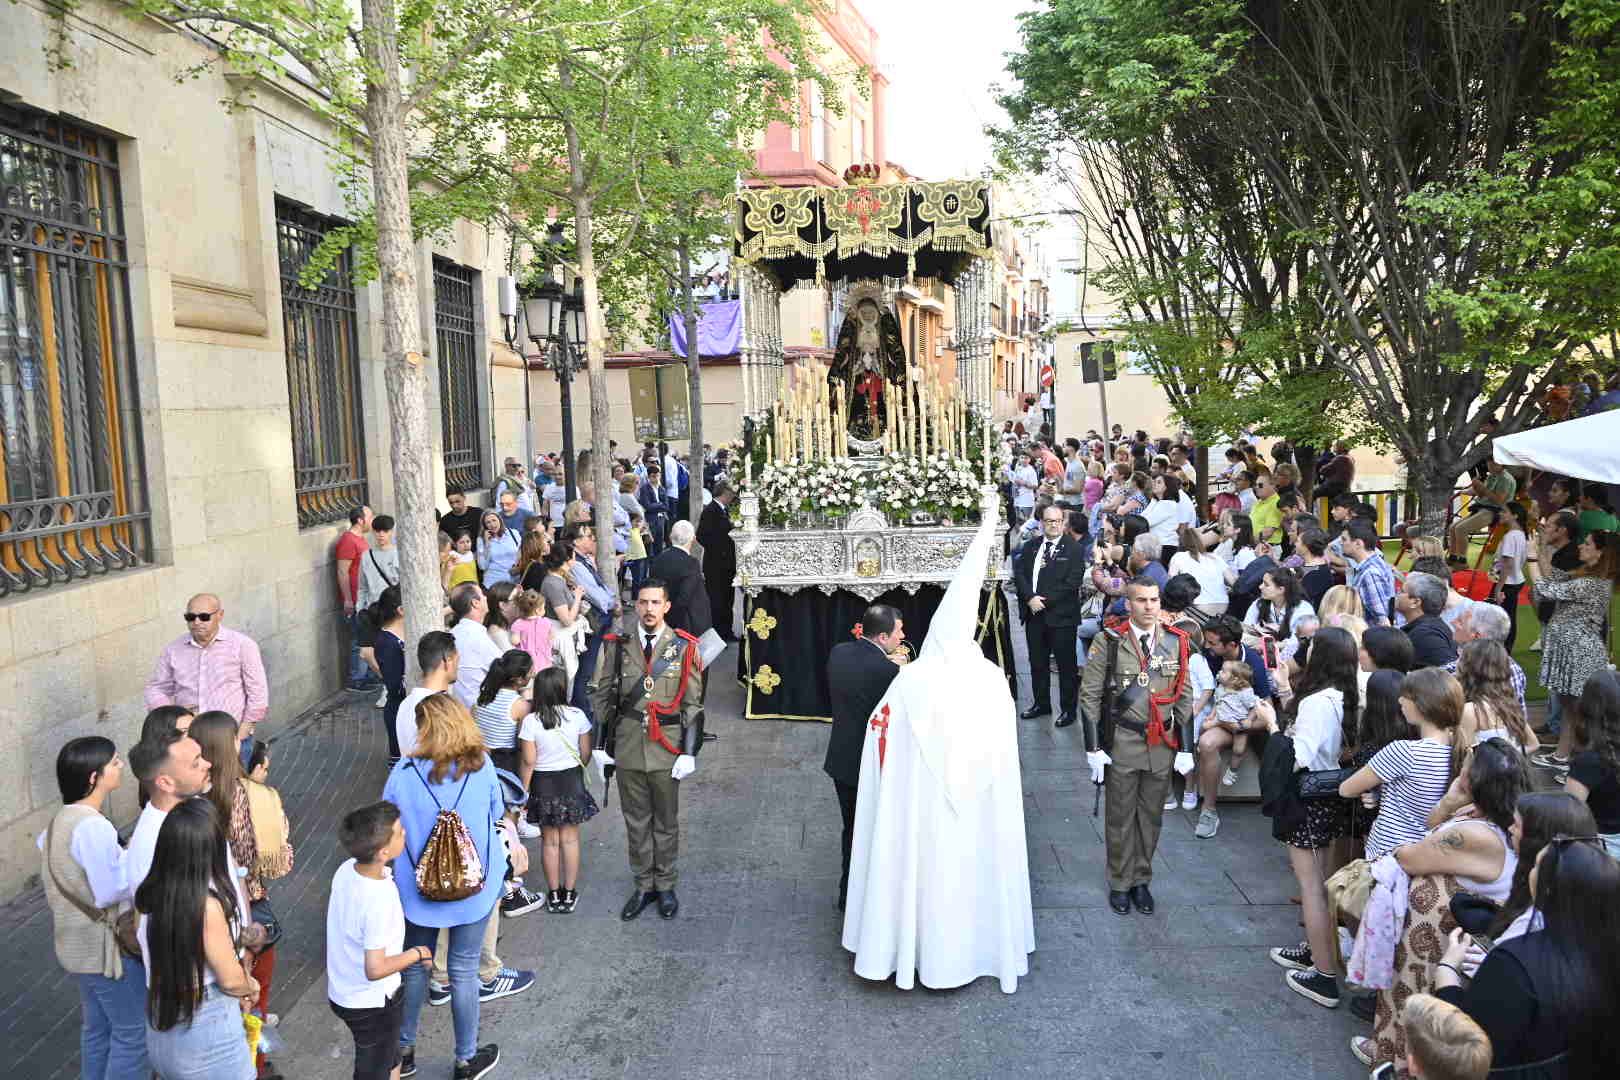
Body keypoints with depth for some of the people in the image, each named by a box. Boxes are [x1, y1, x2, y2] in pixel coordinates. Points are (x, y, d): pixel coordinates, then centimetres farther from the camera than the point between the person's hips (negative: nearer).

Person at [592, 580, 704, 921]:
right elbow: (603, 695, 5)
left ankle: (665, 886, 27)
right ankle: (644, 886, 26)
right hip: (628, 748, 1)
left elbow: (693, 704, -2)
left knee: (666, 822, 11)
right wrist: (602, 744, 3)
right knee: (636, 821, 12)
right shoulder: (619, 644, 0)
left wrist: (689, 752, -6)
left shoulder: (684, 648, -4)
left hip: (667, 749, -1)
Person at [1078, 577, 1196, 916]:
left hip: (1162, 744, 3)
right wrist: (1094, 748, -9)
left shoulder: (1176, 642, 1)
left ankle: (1141, 880, 31)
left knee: (1151, 817, 14)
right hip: (1122, 743, -3)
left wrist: (1185, 748, 3)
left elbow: (1184, 697, 6)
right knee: (1121, 817, 8)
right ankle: (1120, 884, 25)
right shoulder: (1109, 642, -8)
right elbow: (1090, 696, -6)